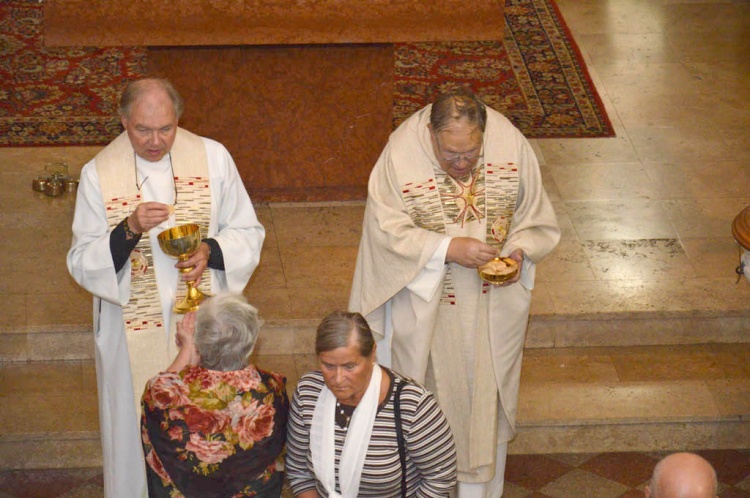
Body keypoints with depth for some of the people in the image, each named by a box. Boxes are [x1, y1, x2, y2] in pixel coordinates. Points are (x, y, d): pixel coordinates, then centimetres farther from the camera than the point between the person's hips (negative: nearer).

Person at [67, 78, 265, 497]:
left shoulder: (213, 157, -3)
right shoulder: (99, 174, -5)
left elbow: (248, 233, 3)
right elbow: (82, 262, -6)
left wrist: (211, 250, -18)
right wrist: (129, 230, -24)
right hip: (135, 332, 0)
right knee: (139, 433, 7)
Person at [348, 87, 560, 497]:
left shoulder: (510, 144, -14)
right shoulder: (402, 153, -20)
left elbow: (536, 218, -1)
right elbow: (387, 230, -17)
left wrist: (520, 251, -20)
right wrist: (448, 248, -27)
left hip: (493, 305, 2)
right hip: (426, 299, -2)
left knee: (485, 395, 14)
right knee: (433, 388, 14)